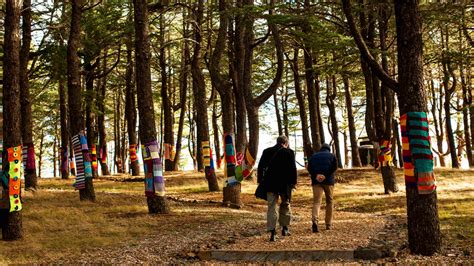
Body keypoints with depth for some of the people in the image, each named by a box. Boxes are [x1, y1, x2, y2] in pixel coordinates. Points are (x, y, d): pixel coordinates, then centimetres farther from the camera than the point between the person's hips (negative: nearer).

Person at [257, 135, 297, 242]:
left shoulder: (267, 151, 8)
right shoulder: (289, 152, -2)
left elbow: (260, 167, 7)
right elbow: (292, 168, -7)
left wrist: (260, 181, 10)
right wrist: (293, 182, -2)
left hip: (270, 184, 2)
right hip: (284, 184, -2)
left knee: (271, 207, 3)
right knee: (285, 205, 18)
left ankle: (272, 232, -3)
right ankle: (285, 228, 18)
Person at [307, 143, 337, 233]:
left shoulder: (314, 156, 16)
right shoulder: (332, 156, 11)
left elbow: (309, 167, 2)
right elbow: (334, 167, -6)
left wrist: (315, 175, -5)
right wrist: (326, 175, -10)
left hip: (316, 181, 1)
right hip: (328, 181, -1)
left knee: (316, 201, -6)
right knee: (329, 202, 13)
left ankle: (315, 220, -30)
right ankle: (328, 224, 16)